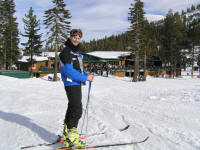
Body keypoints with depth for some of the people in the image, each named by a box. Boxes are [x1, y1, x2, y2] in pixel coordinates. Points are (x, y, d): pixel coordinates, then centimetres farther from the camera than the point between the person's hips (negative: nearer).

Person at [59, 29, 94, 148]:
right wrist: (85, 78, -19)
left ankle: (67, 133, 30)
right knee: (77, 111, -12)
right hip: (71, 84, -10)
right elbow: (69, 71, -22)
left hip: (77, 84, 10)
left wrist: (87, 75, 2)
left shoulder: (77, 52, 17)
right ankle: (71, 139, -5)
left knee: (72, 108, 16)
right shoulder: (66, 52, -13)